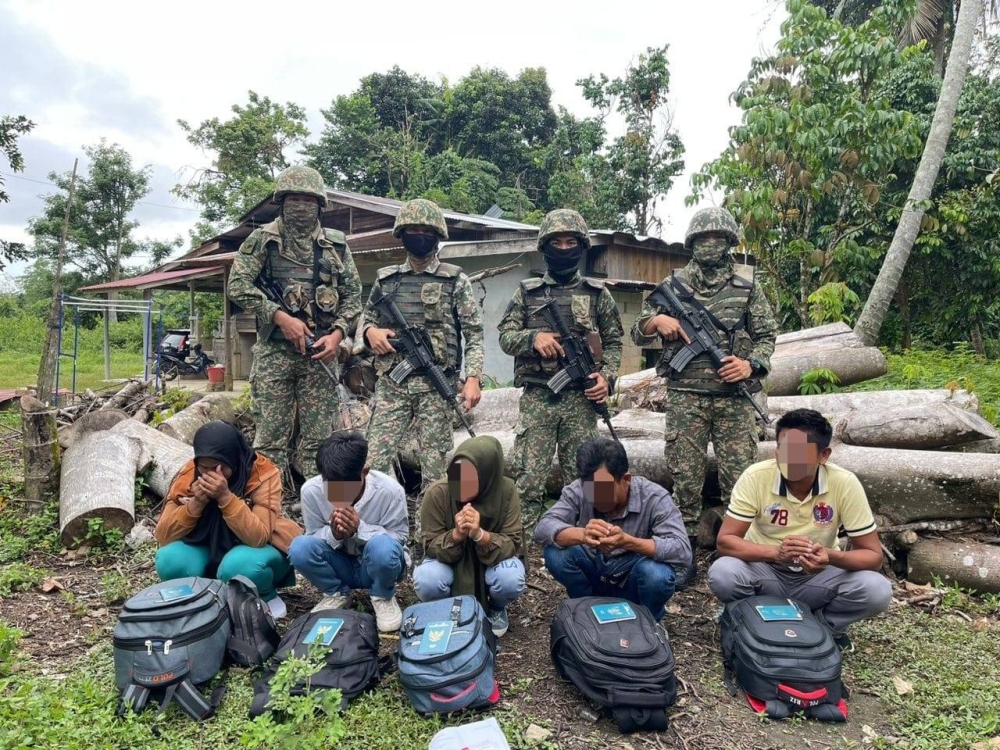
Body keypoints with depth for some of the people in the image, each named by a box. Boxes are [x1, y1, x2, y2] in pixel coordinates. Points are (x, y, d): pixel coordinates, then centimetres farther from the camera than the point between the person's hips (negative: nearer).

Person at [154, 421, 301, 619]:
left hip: (257, 548, -4)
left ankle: (267, 598, -3)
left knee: (238, 565, -36)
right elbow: (163, 537, -15)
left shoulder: (263, 473, -24)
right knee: (169, 560, -25)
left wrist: (225, 497, -41)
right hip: (210, 552, 4)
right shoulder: (188, 475, -14)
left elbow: (259, 537, -32)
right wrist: (196, 503, -31)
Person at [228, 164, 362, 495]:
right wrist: (280, 316, -14)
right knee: (271, 435, 1)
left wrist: (338, 333, -6)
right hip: (274, 352, -2)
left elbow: (353, 294, 10)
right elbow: (238, 285, -4)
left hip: (321, 352, 2)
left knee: (319, 435, 5)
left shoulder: (336, 244, 11)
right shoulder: (262, 239, 4)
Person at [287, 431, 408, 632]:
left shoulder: (389, 490, -25)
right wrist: (333, 534, -31)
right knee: (300, 548, -26)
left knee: (382, 546, -37)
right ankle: (337, 594, 3)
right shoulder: (311, 490, -19)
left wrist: (360, 529, -33)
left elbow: (399, 537, -15)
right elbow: (313, 535, -7)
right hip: (341, 565, 2)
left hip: (377, 565, -2)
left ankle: (383, 596, -2)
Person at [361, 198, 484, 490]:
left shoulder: (455, 280, 3)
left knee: (435, 465, 4)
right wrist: (371, 330, -2)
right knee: (374, 461, -1)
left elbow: (474, 333, 0)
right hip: (391, 383, 3)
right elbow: (367, 316, 23)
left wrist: (473, 378, -12)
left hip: (436, 385, -2)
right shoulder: (385, 278, 11)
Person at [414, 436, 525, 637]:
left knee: (510, 580, -32)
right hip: (449, 561, 0)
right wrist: (456, 534, -40)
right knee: (426, 581, -31)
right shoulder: (437, 493, -25)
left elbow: (512, 545, -23)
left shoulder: (506, 491, -25)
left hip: (492, 562, 0)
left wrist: (479, 534, -43)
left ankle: (496, 609, 6)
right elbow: (431, 547, -18)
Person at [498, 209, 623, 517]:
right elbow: (506, 337, 4)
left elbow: (613, 342, 10)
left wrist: (607, 376, -7)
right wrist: (533, 338, -16)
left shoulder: (597, 294, 9)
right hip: (536, 398, 0)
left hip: (581, 399, 1)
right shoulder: (527, 292, 8)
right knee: (527, 480, -1)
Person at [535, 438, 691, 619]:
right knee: (555, 552, -24)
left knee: (657, 574, -34)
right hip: (594, 580, 2)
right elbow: (542, 529, -27)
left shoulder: (655, 498, -24)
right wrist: (582, 535, -48)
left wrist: (627, 541, -47)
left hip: (633, 585, -2)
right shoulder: (577, 491, -18)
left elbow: (682, 552, -33)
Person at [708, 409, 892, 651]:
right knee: (722, 574, -31)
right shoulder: (756, 477, -21)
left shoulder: (845, 484, -19)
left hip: (818, 577, 1)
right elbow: (725, 540, -21)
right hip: (766, 572, -1)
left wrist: (831, 557, -36)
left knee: (877, 590, -26)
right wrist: (776, 552, -39)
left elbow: (873, 555, -14)